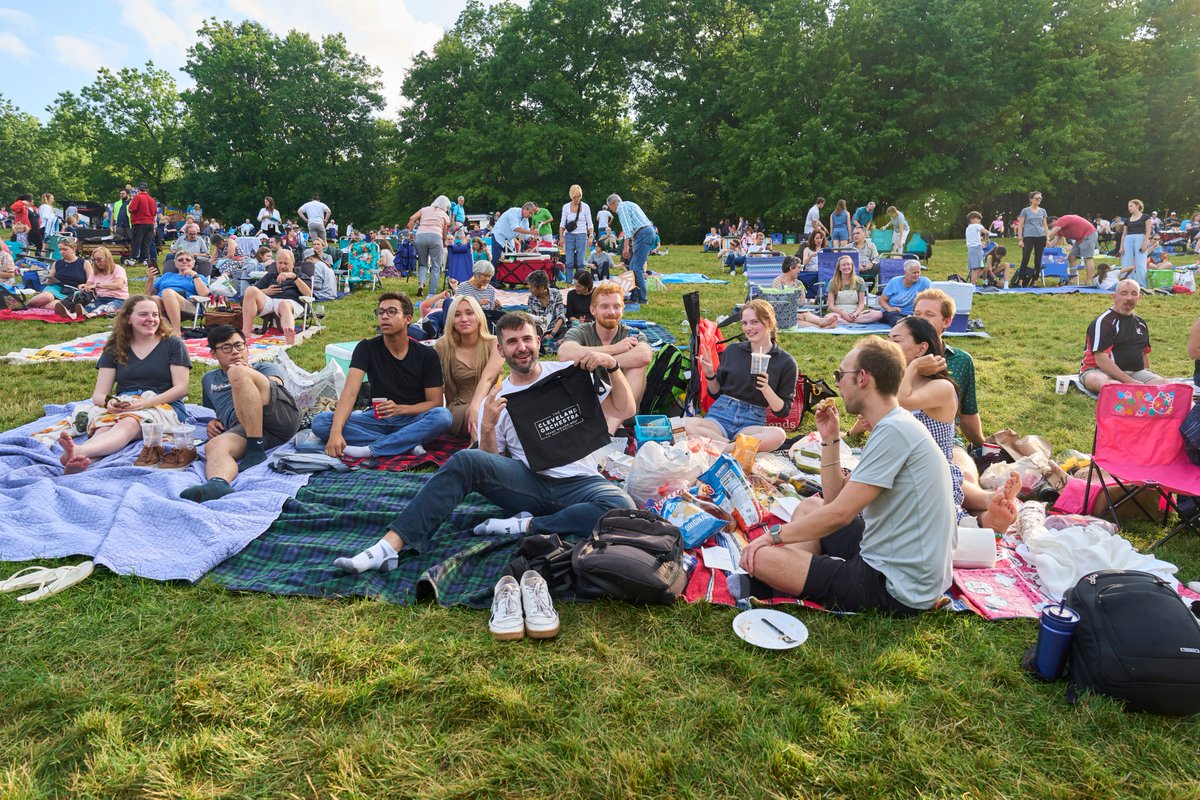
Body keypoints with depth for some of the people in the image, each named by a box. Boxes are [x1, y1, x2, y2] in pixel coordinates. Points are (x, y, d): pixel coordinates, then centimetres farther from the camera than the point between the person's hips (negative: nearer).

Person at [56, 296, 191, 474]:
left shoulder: (173, 345, 10)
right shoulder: (114, 349, 18)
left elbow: (181, 388, 0)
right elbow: (98, 394, 12)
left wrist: (145, 403, -16)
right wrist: (108, 401, -15)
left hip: (162, 406, -3)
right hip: (121, 405, 3)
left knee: (129, 424, -37)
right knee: (103, 429, -34)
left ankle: (78, 451, -64)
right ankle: (80, 460, -64)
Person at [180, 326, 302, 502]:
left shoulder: (265, 367, 30)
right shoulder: (209, 379, 41)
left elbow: (274, 386, 9)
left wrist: (247, 374, -9)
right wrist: (213, 422, 18)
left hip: (281, 413, -2)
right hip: (241, 428, 2)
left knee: (237, 372, -26)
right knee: (214, 446, -32)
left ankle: (256, 450, -30)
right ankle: (218, 483, -67)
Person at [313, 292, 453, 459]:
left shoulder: (427, 355, -5)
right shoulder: (367, 349, -4)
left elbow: (435, 402, -5)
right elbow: (350, 392, -17)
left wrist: (401, 408, -24)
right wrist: (336, 432, -33)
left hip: (413, 420, -1)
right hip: (377, 419, 2)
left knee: (443, 416, -33)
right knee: (320, 422, -22)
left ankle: (370, 449, -28)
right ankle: (407, 444, -27)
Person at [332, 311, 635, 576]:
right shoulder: (495, 400, 10)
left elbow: (625, 410, 6)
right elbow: (492, 462, 9)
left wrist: (612, 366, -10)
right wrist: (487, 427, -10)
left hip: (578, 483, -1)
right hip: (528, 482, 1)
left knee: (621, 508, -34)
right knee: (465, 460, -25)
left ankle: (527, 526, -24)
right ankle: (391, 545, -29)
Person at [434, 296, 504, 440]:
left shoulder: (494, 344, -5)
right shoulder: (443, 347, 1)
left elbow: (487, 378, -22)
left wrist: (475, 406, -40)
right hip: (458, 410, 0)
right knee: (481, 414, -35)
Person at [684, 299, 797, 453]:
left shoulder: (786, 362, 3)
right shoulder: (732, 350, 10)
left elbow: (783, 410, 3)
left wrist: (766, 388, -14)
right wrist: (710, 375, -2)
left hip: (752, 421, -1)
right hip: (721, 413, 1)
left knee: (778, 435, -37)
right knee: (689, 424, -33)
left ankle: (720, 446, -29)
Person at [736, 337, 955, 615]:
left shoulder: (893, 432, -21)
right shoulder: (897, 426, 12)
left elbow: (840, 513, -21)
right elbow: (834, 497, 14)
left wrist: (773, 536, -11)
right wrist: (830, 439, 8)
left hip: (896, 590, -11)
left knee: (756, 557, -22)